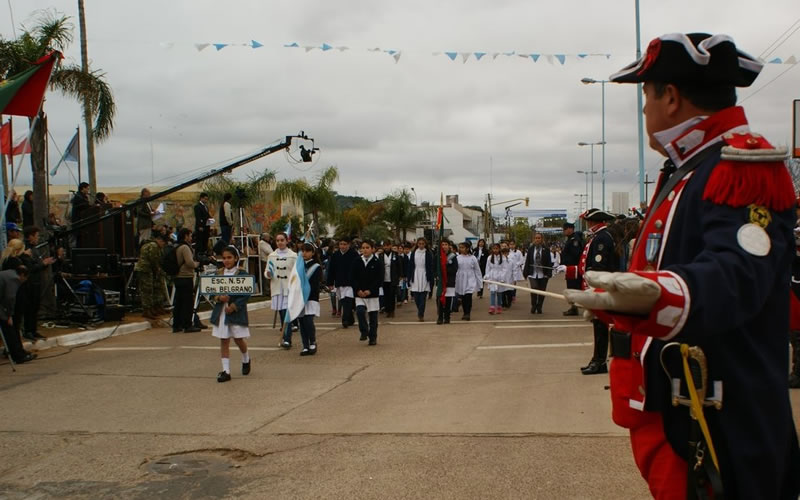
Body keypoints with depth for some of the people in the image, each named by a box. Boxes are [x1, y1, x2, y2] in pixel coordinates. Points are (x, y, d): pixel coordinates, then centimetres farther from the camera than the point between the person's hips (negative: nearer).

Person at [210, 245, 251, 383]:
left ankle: (246, 360, 34)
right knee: (224, 340, 4)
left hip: (236, 311, -3)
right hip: (221, 311, 4)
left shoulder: (242, 273, -6)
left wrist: (234, 306, -17)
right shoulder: (218, 273, 6)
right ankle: (226, 370, 7)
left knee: (239, 339, 4)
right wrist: (218, 297, -14)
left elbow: (246, 294, -9)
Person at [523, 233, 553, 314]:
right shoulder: (531, 249, 4)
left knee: (542, 292, 5)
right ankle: (533, 306, 2)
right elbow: (527, 261, 5)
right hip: (533, 274, 0)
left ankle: (539, 308, 20)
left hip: (543, 275, 0)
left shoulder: (545, 250, 0)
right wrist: (525, 273, 1)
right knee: (534, 289, -16)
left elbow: (549, 262, -2)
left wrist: (549, 273, -9)